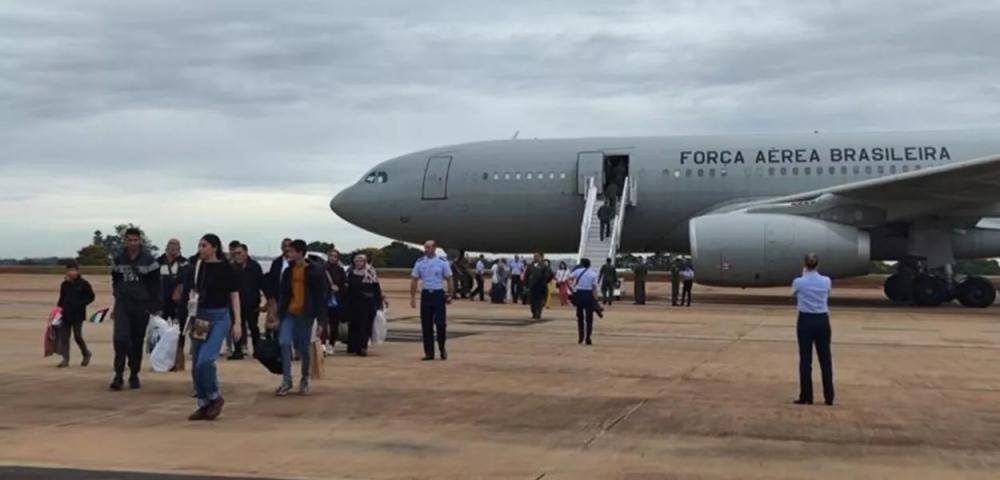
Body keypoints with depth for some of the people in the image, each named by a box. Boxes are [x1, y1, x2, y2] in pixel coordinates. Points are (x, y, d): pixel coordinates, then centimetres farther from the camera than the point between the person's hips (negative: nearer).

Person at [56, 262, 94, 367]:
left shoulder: (83, 284, -4)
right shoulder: (64, 285, 10)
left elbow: (90, 297, -3)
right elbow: (61, 299, 16)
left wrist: (80, 304, -14)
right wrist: (59, 308, 2)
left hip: (78, 315, -5)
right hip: (65, 314, 5)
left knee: (77, 336, -3)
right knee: (63, 336, 0)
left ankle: (86, 354, 20)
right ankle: (65, 359, 3)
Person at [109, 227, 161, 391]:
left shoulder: (148, 260, -3)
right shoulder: (118, 259, 6)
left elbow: (156, 284, -2)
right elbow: (115, 280, 19)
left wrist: (155, 307, -7)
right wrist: (118, 294, 7)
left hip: (142, 305, -1)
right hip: (122, 304, 1)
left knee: (137, 342, 6)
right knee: (120, 338, -13)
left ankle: (134, 376, 18)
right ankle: (119, 375, -8)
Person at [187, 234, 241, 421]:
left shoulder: (226, 268, -7)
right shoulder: (197, 266, 7)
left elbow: (234, 296, -5)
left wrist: (237, 323, -10)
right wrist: (193, 299, 1)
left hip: (219, 317, -6)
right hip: (200, 317, 6)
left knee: (205, 360, -20)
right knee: (196, 365, 5)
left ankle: (216, 397, 2)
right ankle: (204, 405, 18)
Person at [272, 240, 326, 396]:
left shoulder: (315, 271, -7)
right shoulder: (288, 271, 7)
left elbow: (321, 295, -6)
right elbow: (282, 294, 10)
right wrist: (279, 313, 6)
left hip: (305, 315, -3)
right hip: (288, 314, 3)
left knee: (303, 349, 5)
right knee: (284, 343, -13)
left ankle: (305, 380, 24)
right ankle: (286, 380, -5)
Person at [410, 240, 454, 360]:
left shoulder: (442, 262, -1)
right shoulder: (419, 263, 4)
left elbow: (449, 279, 3)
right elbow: (414, 280, 7)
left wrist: (450, 295, -1)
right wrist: (412, 297, 2)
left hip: (439, 294, -2)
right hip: (426, 295, 2)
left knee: (441, 324, -5)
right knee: (426, 325, 5)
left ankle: (442, 348, 17)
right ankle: (429, 352, 14)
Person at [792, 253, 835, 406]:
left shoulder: (798, 282, -10)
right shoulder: (826, 281, -3)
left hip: (805, 321, -2)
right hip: (822, 321, 2)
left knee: (805, 359, 3)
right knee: (825, 359, 8)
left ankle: (806, 397, 4)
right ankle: (829, 397, 10)